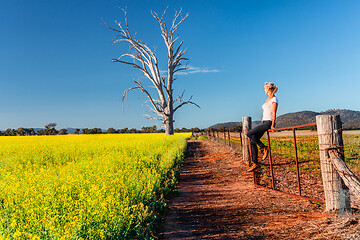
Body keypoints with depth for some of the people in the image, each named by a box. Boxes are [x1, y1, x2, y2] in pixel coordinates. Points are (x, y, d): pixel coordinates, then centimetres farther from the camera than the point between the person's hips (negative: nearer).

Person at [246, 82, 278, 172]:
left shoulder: (274, 99, -6)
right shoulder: (268, 99, 20)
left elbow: (274, 113, -13)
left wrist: (272, 125, -20)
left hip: (268, 122, -9)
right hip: (263, 122, 9)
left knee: (249, 133, -22)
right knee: (252, 142, 1)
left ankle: (264, 148, -9)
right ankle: (255, 163, 5)